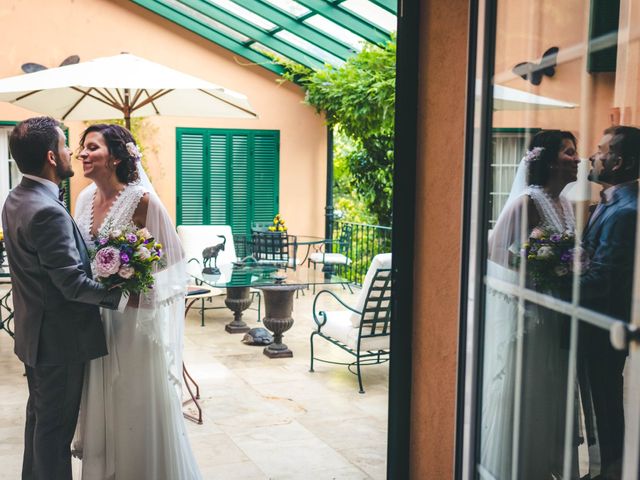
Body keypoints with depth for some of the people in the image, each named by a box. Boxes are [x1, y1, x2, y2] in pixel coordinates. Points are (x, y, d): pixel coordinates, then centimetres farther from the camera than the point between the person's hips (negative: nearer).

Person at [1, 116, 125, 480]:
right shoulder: (48, 211, -26)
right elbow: (73, 284, -26)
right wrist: (123, 297, -19)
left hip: (35, 331, 10)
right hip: (59, 337, -10)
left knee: (40, 416, 23)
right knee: (56, 425, 5)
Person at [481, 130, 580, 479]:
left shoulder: (564, 204, 11)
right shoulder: (528, 201, -14)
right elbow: (496, 250, -17)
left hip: (555, 314, 8)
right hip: (525, 311, -8)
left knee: (550, 390, 15)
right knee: (520, 389, 2)